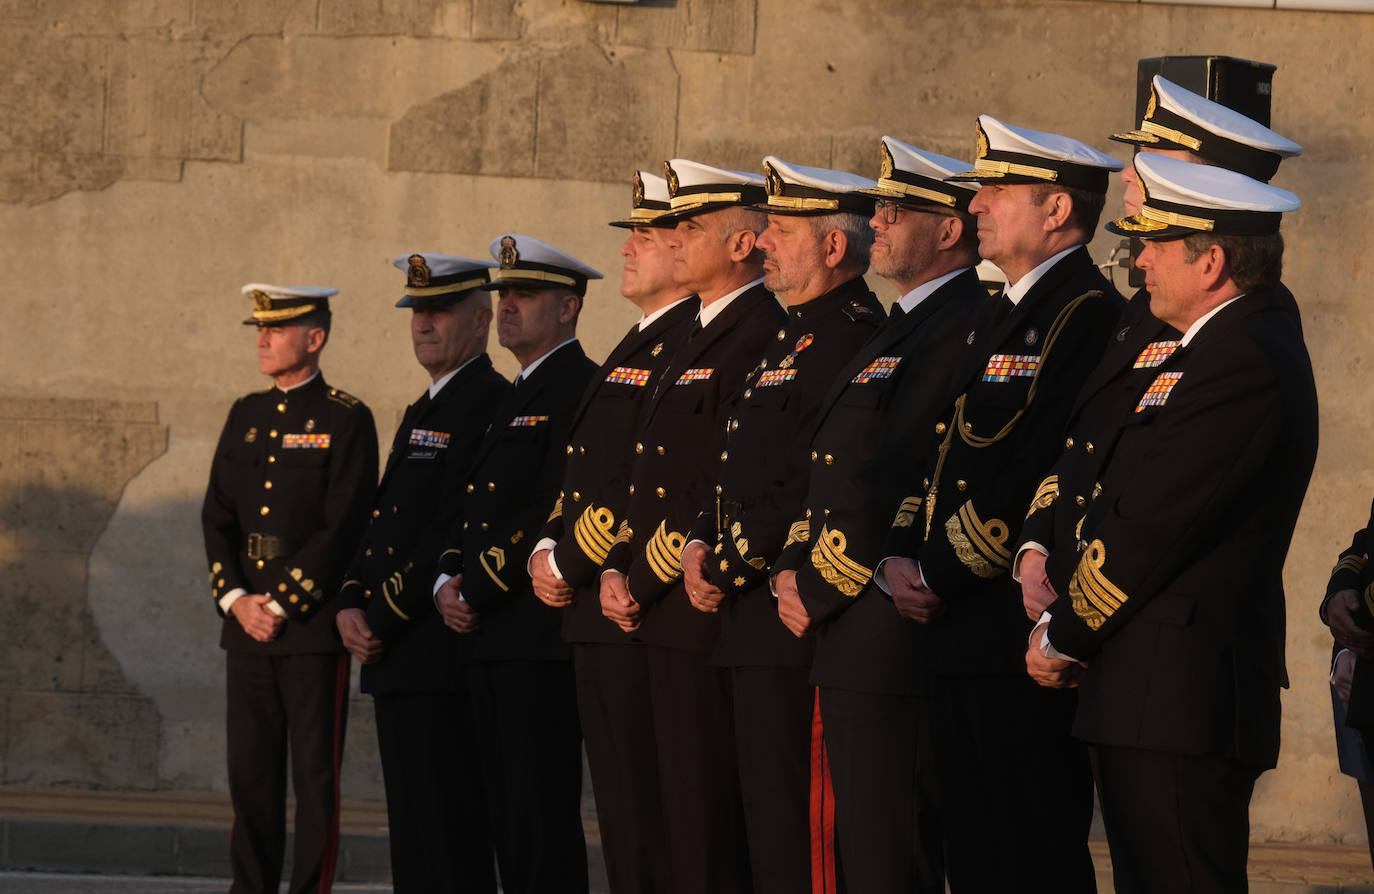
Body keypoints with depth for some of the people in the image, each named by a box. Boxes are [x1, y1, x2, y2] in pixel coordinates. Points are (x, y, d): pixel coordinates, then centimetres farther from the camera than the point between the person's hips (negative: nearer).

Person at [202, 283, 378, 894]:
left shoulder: (346, 420, -5)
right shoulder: (245, 416, 14)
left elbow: (343, 528, -12)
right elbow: (217, 516, 10)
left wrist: (282, 604, -14)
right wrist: (236, 599, -4)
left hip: (314, 619, -6)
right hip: (247, 622, 6)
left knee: (315, 775, -3)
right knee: (250, 770, 7)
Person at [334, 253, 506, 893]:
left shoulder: (490, 404, -10)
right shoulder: (420, 412, 22)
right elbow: (380, 523, 21)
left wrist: (383, 618, -15)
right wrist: (351, 605, 4)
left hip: (445, 656, -10)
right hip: (395, 659, 10)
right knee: (412, 838, 10)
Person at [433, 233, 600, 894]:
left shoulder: (582, 390, -9)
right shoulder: (516, 398, 22)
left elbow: (557, 511, -18)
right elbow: (478, 509, 23)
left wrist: (478, 593, -14)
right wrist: (448, 581, 4)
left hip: (542, 635, -10)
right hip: (491, 639, 10)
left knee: (541, 816, -10)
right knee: (504, 814, 9)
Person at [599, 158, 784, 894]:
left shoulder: (759, 337, -14)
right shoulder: (700, 338, 19)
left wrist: (644, 582, -14)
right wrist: (618, 566, 7)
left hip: (709, 615, -10)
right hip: (666, 619, 10)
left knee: (710, 826, -8)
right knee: (681, 816, 12)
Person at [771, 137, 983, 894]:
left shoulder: (964, 330, -14)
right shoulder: (900, 330, 20)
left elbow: (887, 486, -19)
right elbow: (835, 473, 21)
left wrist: (820, 593, -12)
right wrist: (794, 568, 6)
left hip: (893, 642, -11)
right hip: (847, 643, 11)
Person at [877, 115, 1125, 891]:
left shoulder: (1090, 318, -13)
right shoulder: (999, 318, 19)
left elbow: (1036, 475, -20)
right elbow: (941, 452, 20)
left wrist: (938, 575, -15)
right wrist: (902, 557, 4)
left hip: (1026, 640, -10)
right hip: (962, 637, 10)